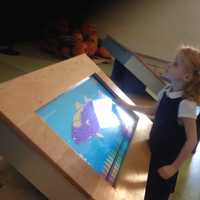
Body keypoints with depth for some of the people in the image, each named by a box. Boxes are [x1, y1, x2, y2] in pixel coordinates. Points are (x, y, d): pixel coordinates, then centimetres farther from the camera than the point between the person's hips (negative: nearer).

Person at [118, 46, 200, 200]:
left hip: (168, 157, -7)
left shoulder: (186, 104, -29)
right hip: (155, 149, 7)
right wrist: (130, 107, 10)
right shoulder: (167, 90, -5)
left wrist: (174, 167, -20)